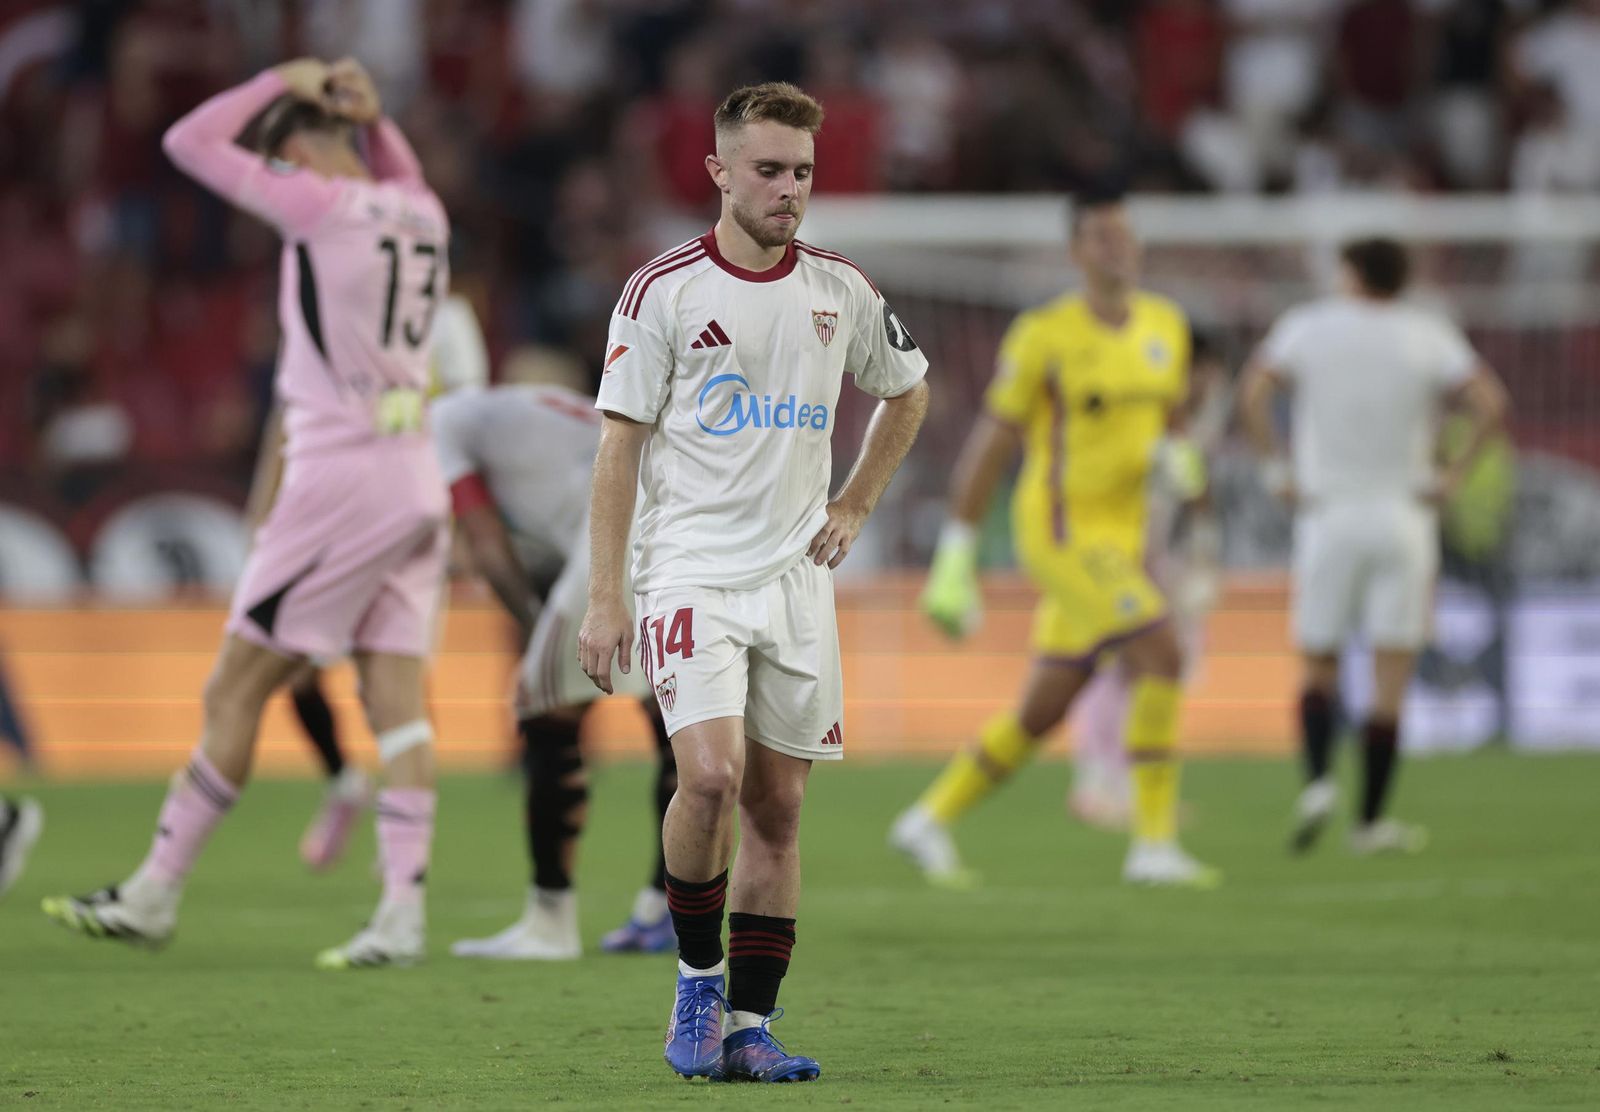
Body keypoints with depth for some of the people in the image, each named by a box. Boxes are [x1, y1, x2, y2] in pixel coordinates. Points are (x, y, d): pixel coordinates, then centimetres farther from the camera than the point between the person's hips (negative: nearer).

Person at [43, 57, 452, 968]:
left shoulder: (320, 206, -11)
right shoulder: (420, 212, 8)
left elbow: (190, 143, -5)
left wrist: (281, 82, 3)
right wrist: (370, 115, 17)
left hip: (341, 476, -7)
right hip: (419, 479, 7)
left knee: (235, 691, 1)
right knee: (398, 697, 2)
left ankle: (156, 894, 7)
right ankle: (404, 910, -6)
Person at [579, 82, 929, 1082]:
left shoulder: (841, 290, 7)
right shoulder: (664, 289, -5)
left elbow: (908, 393, 26)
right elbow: (620, 444, -4)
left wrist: (856, 505, 14)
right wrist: (605, 598, -8)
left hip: (797, 578, 4)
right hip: (692, 573, -4)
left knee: (778, 809, 4)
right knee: (711, 776, -22)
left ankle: (749, 1025, 11)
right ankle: (698, 977, -1)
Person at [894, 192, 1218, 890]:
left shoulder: (1165, 326, 8)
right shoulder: (1044, 335, -11)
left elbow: (1168, 419, 21)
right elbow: (988, 445, -8)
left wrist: (1174, 456, -6)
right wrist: (955, 559, -9)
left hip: (1118, 539, 7)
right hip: (1059, 527, -7)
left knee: (1043, 714, 10)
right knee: (1162, 656, -20)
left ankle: (930, 821, 27)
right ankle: (1154, 843, -16)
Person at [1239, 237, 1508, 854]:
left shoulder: (1308, 325, 2)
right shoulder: (1430, 335, 2)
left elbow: (1254, 390, -12)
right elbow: (1491, 403, -11)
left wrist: (1276, 470, -6)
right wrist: (1452, 476, -4)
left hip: (1327, 518, 0)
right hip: (1404, 519, 0)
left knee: (1319, 669, 12)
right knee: (1390, 680, 3)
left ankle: (1318, 779, -12)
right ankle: (1371, 820, 0)